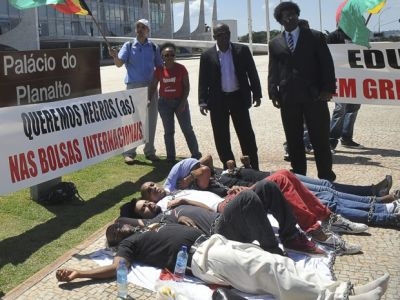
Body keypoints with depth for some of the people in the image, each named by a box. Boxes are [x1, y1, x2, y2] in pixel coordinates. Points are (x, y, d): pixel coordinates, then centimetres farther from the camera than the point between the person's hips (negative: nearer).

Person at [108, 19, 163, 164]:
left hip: (150, 87, 2)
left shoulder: (154, 47, 7)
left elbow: (160, 67, 9)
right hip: (133, 86, -2)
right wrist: (115, 56, -31)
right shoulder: (129, 46, 2)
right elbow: (119, 63, -10)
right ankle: (129, 152, 5)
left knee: (151, 120, 7)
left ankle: (149, 151, 18)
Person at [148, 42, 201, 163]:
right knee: (168, 131, 7)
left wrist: (183, 103, -12)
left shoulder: (181, 68, -7)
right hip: (164, 103, 2)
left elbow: (187, 86, -5)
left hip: (180, 101, -2)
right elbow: (153, 86, 5)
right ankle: (171, 157, 15)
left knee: (187, 129, 0)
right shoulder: (159, 70, -2)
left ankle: (196, 155, 8)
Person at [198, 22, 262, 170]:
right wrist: (202, 101, -8)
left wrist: (257, 94, -2)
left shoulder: (242, 50, 1)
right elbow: (203, 80, 1)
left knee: (246, 135, 4)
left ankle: (254, 168, 13)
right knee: (221, 138, 5)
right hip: (218, 101, 1)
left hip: (239, 98, 0)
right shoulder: (207, 55, 2)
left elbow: (252, 73, 3)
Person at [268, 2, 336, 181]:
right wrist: (273, 93, -2)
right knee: (293, 141, 6)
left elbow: (327, 64, 2)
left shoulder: (315, 37, 7)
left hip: (314, 95, -2)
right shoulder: (275, 43, 14)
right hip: (288, 98, 2)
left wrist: (328, 89, -9)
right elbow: (273, 71, 11)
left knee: (320, 139, 2)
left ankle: (326, 177, 12)